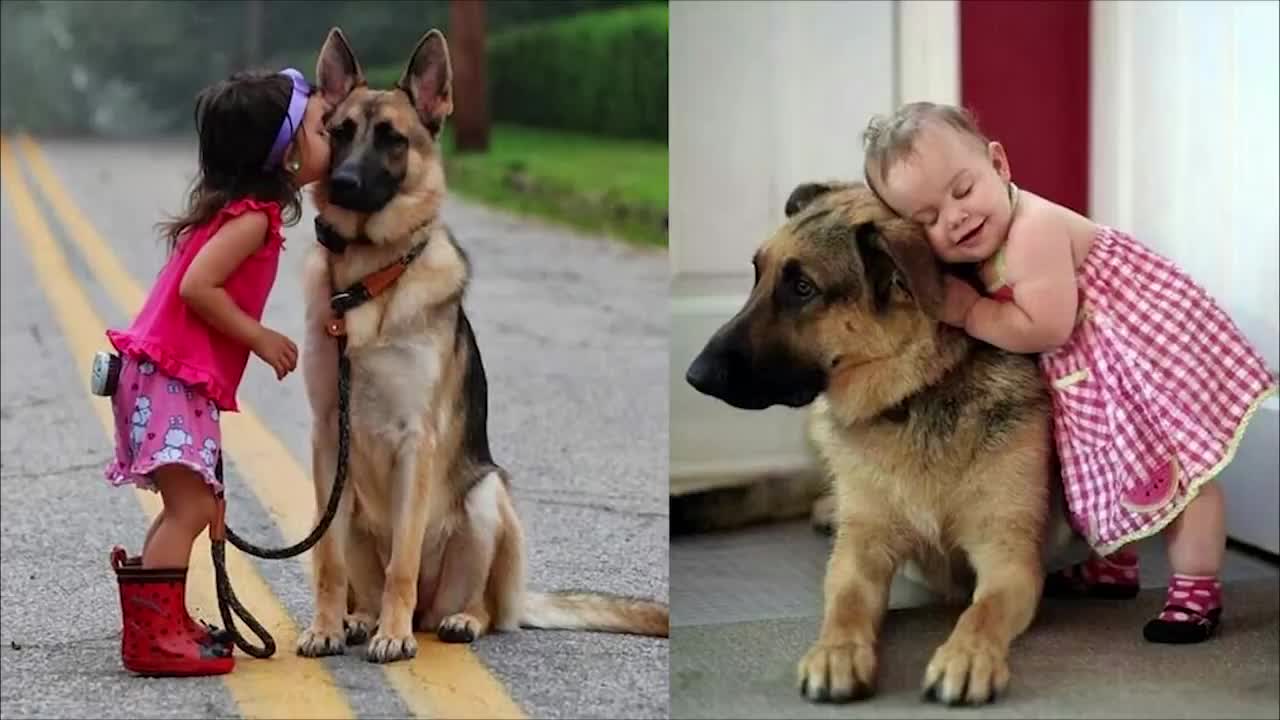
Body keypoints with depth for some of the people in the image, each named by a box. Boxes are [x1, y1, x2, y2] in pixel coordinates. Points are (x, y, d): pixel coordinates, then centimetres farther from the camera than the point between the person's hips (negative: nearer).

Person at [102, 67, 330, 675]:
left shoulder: (236, 202, 13)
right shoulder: (254, 216, -16)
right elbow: (197, 286, -23)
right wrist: (260, 339, -17)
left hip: (176, 377, 10)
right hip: (171, 376, -10)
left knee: (197, 506, 16)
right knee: (191, 508, -13)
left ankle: (164, 624, 22)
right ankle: (153, 637, -16)